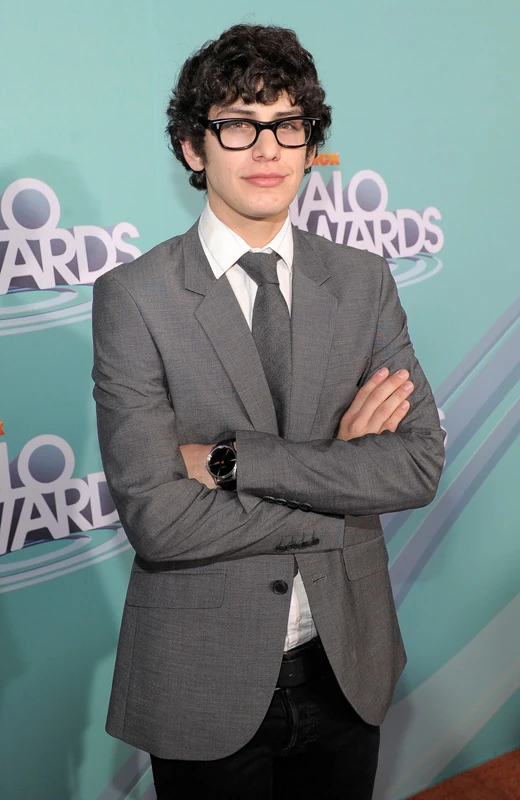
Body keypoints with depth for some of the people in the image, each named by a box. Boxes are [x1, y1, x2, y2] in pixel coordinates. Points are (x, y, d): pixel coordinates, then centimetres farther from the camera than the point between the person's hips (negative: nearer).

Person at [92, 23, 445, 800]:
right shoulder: (134, 297, -13)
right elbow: (156, 517, -21)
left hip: (349, 668, 4)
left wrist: (230, 459, -20)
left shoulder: (364, 281, -1)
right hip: (206, 686, -3)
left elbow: (421, 462, -11)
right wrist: (340, 471, -15)